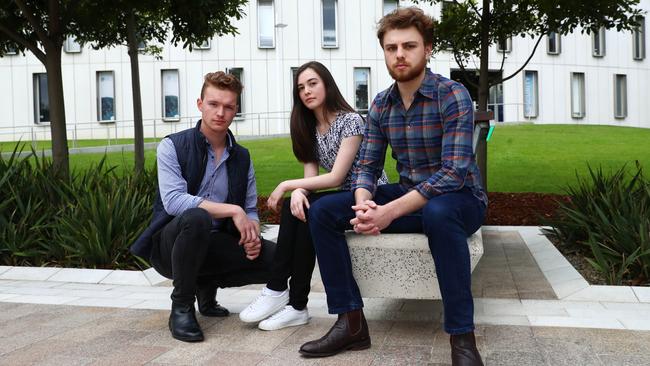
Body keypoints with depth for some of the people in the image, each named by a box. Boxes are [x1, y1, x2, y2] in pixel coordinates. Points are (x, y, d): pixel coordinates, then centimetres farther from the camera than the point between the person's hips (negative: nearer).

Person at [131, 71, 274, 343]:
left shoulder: (242, 157, 6)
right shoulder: (172, 146, -9)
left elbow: (250, 210, 8)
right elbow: (173, 201, -23)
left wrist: (252, 235, -16)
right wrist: (233, 211, -27)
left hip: (212, 247, 5)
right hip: (170, 244, -4)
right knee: (195, 217, -38)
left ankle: (206, 286, 9)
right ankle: (181, 306, -16)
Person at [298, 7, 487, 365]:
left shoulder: (452, 95, -16)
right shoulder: (380, 105, 3)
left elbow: (454, 172, -25)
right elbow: (367, 168, 2)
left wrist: (390, 212, -33)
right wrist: (364, 204, -23)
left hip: (459, 198, -5)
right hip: (408, 197, 6)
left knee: (438, 212, -43)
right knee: (323, 211, -10)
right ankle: (351, 321, -10)